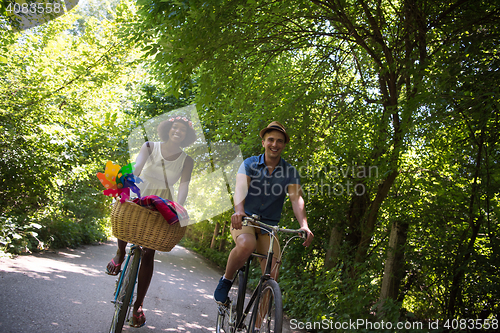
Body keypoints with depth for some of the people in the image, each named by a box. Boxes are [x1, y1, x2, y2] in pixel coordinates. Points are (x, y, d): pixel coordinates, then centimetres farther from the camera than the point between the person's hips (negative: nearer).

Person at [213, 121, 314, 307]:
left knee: (272, 277, -11)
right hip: (244, 220, -2)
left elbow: (296, 199, -13)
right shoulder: (249, 164, -2)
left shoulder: (290, 172, 1)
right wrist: (239, 211, -41)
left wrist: (304, 226, -32)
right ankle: (226, 280, -9)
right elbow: (240, 188, -19)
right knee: (246, 245, -36)